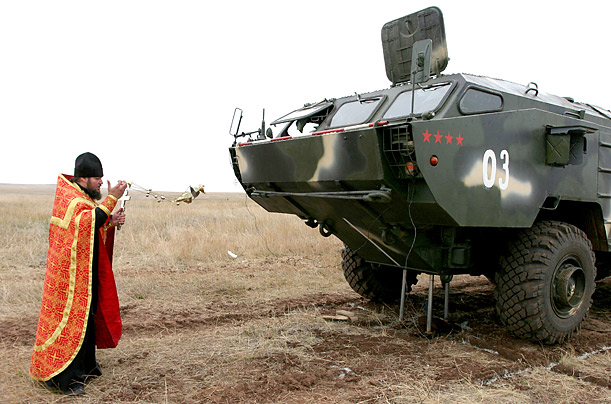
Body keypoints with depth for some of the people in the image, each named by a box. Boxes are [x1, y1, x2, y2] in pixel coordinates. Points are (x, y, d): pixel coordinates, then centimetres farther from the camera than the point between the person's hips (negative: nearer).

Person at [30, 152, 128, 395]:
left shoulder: (84, 197, 13)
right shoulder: (68, 198, -16)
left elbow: (94, 229, 18)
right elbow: (85, 222, -34)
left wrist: (111, 222, -1)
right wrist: (111, 199, -34)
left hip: (87, 270, 10)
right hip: (71, 271, -10)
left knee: (88, 314, 15)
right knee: (71, 316, -7)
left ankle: (84, 365, 29)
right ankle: (65, 377, 1)